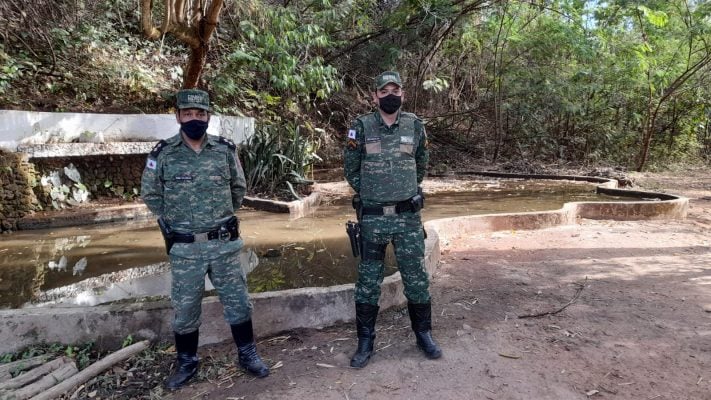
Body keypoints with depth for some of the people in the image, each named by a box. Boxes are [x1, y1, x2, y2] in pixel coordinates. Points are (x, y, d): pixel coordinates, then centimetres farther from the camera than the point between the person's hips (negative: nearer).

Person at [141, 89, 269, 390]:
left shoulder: (225, 150, -2)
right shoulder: (163, 154, -5)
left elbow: (239, 187, 12)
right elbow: (150, 195, 7)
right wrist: (175, 222, 7)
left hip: (225, 244, 1)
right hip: (185, 249, 0)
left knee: (237, 302, 10)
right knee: (184, 309, 12)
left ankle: (247, 355, 29)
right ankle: (186, 363, 32)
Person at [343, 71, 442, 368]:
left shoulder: (415, 126, 3)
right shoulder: (361, 127, -3)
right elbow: (350, 169, 7)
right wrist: (369, 193, 8)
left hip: (408, 217, 1)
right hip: (372, 218, -1)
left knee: (416, 278, 9)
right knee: (368, 282, 7)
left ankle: (424, 335, 29)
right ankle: (365, 342, 22)